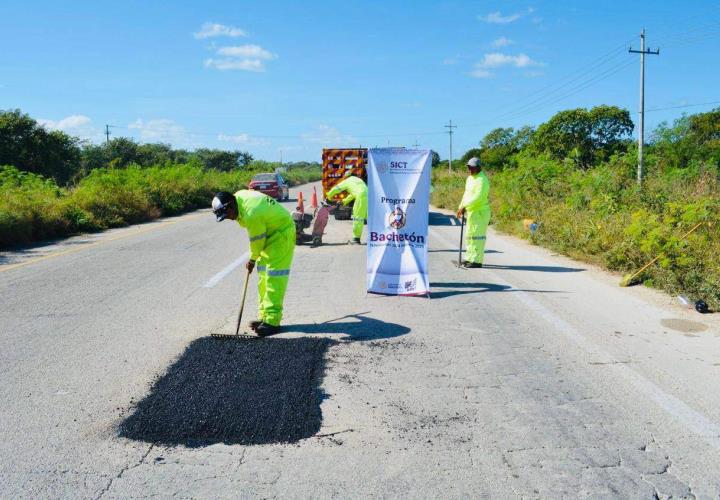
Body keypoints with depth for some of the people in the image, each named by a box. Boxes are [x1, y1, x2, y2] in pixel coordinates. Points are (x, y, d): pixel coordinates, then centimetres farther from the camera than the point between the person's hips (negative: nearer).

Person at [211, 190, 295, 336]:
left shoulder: (251, 214, -33)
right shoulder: (238, 196, -5)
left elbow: (257, 242, -18)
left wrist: (252, 260, -1)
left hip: (281, 234, -10)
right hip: (269, 233, 10)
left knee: (274, 277, -15)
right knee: (263, 276, 10)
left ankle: (272, 321, -16)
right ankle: (264, 317, 15)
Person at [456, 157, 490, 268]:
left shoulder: (482, 180, -16)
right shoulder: (470, 178, 15)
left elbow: (478, 197, -25)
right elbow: (466, 194, 20)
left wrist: (464, 206, -26)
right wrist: (461, 207, 10)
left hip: (480, 212, -10)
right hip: (471, 211, 10)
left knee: (477, 235, -8)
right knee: (469, 235, 15)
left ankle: (477, 261, -5)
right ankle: (470, 258, 24)